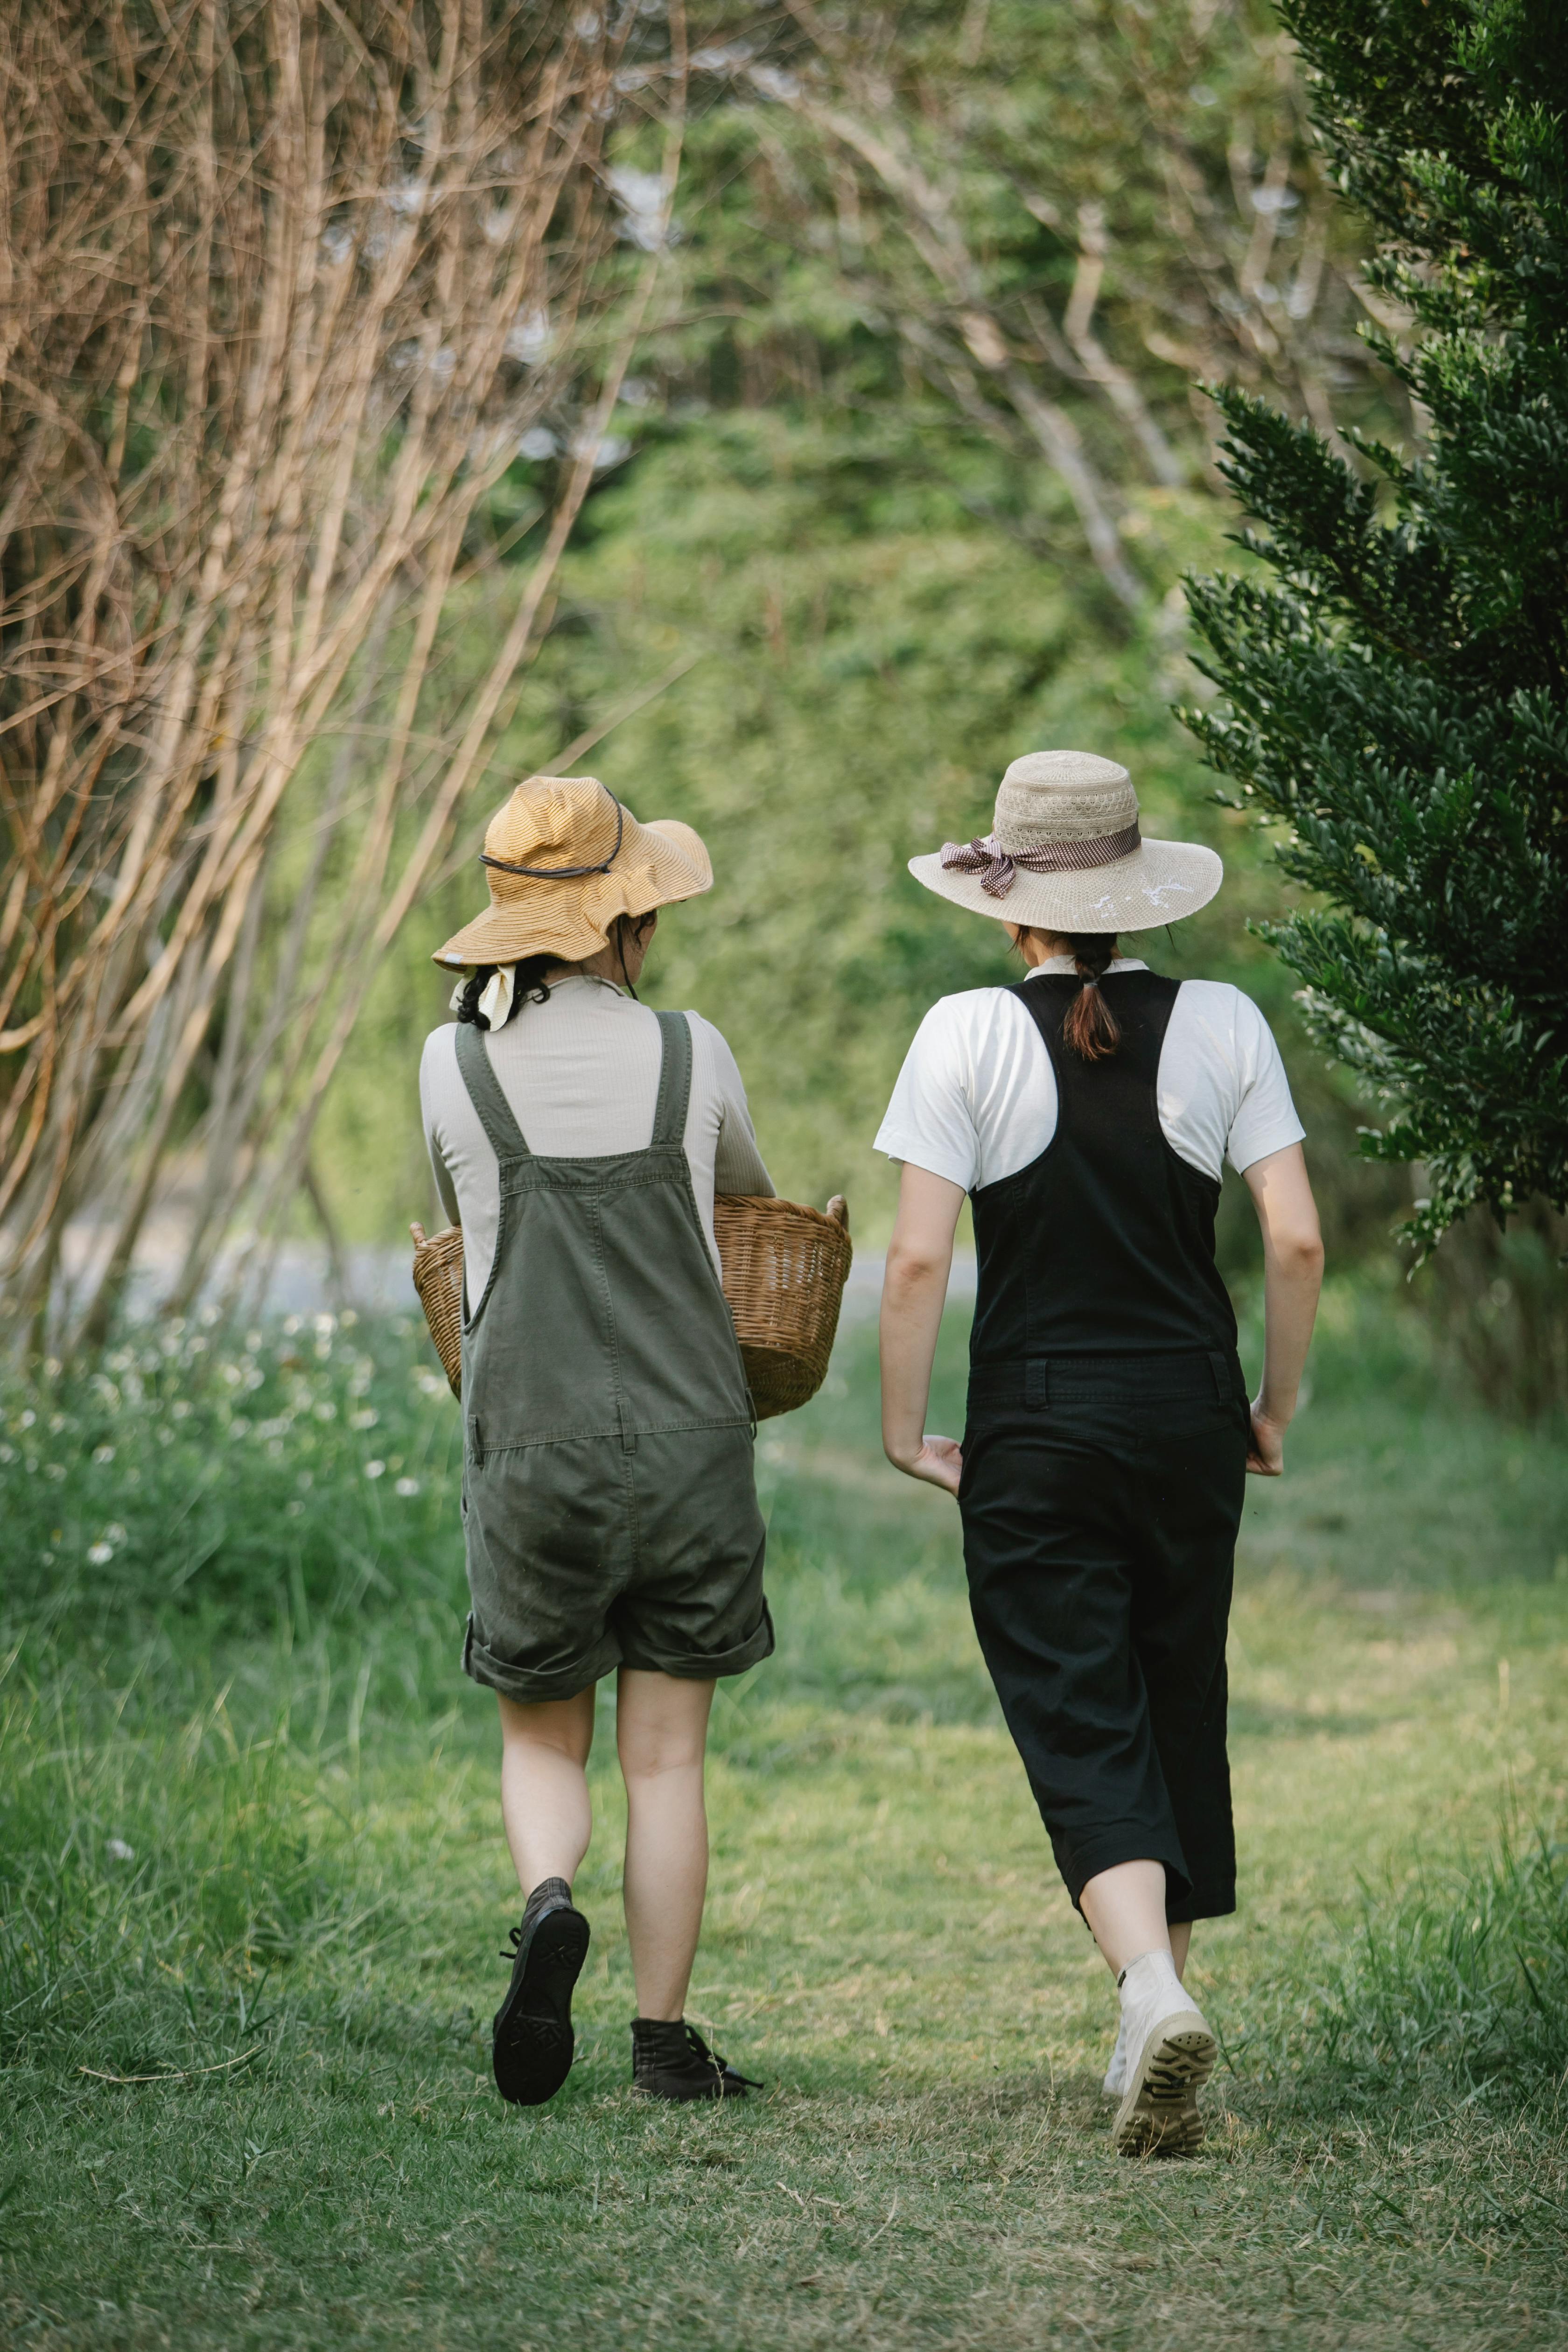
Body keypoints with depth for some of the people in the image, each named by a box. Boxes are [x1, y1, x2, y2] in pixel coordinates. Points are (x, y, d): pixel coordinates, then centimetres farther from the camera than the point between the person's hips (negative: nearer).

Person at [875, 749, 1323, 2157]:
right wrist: (1277, 1409, 9)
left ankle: (1155, 1992, -27)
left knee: (1080, 1729, -4)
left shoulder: (970, 1036, -7)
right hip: (1191, 1410, 3)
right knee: (1179, 1712, 16)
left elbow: (917, 1261, -11)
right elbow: (1297, 1240, -3)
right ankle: (1160, 2017, 25)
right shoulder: (1222, 1026, 0)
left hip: (1035, 1423, -3)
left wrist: (905, 1430, 0)